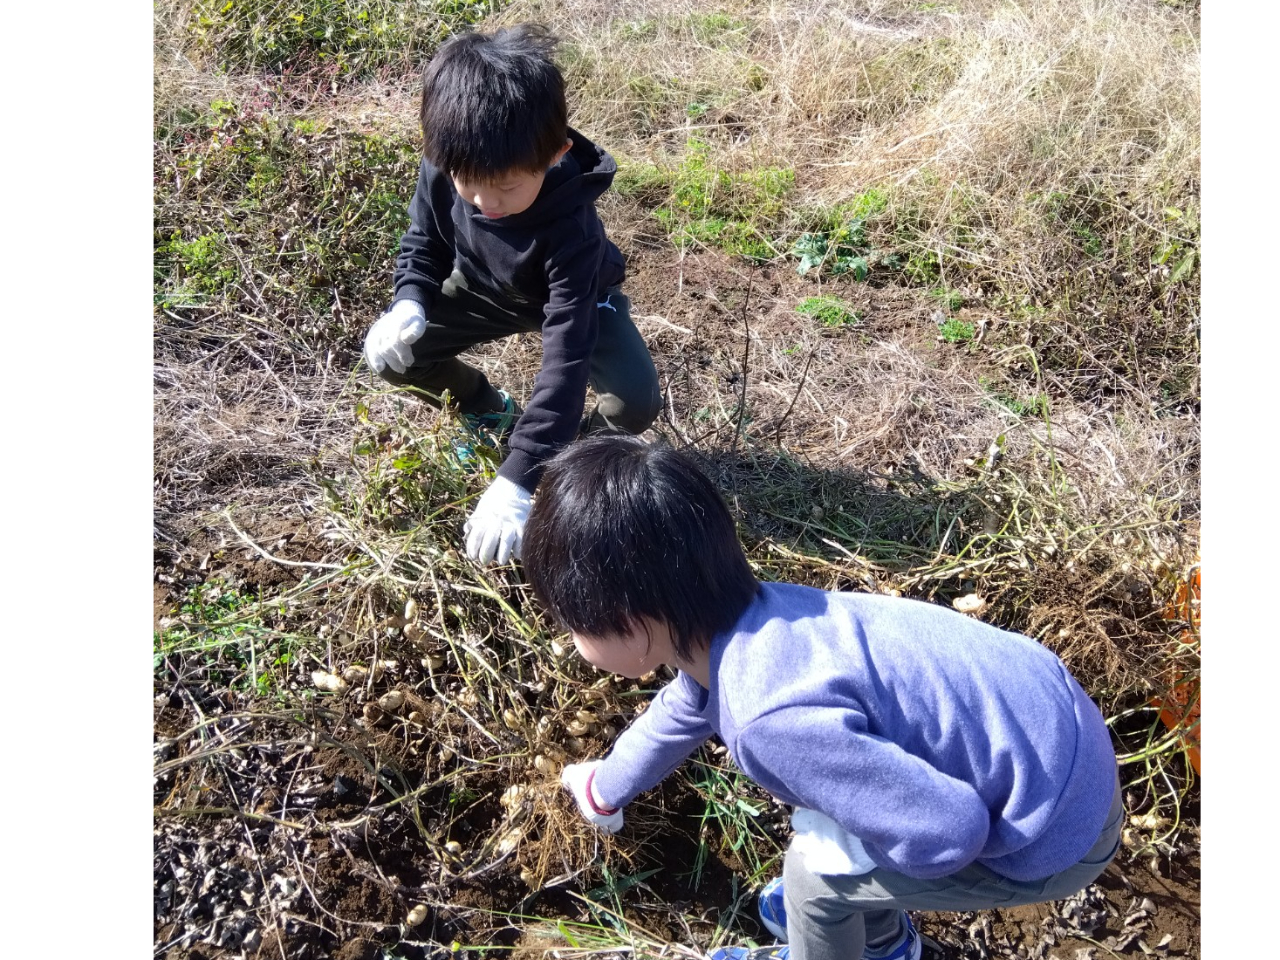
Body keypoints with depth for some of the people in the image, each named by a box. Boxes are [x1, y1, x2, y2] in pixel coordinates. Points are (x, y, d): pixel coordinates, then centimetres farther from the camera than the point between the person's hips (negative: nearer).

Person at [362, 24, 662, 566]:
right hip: (484, 288, 4)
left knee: (635, 402, -29)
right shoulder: (444, 168, -30)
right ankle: (488, 412, 15)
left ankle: (580, 441, 8)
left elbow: (566, 358, -46)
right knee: (390, 354, -14)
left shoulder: (569, 225, -44)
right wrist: (409, 303, -30)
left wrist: (518, 479, -51)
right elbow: (423, 242, -7)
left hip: (573, 297, -4)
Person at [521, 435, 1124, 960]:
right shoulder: (727, 630, -4)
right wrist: (606, 788, 39)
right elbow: (679, 714, 19)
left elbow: (949, 832, -27)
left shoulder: (773, 719, -34)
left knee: (817, 866, -1)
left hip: (1058, 826, -8)